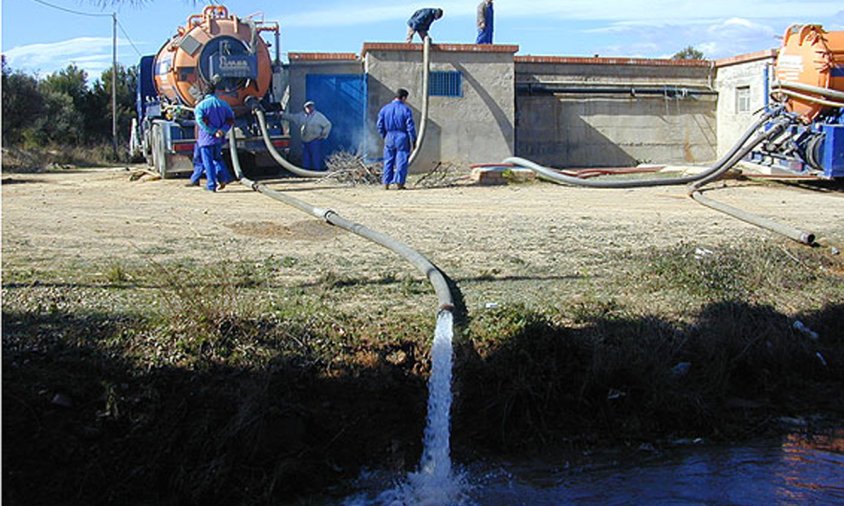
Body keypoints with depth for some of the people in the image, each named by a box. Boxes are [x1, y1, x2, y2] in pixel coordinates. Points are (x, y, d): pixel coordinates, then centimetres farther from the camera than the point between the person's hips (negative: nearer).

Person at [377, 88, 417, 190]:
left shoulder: (384, 109, 3)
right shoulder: (405, 109, -8)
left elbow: (380, 125, 4)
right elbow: (410, 126, -8)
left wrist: (384, 136, 16)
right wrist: (413, 140, -1)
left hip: (389, 138, 4)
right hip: (402, 138, -4)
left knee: (388, 161, 11)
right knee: (401, 161, 2)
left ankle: (386, 183, 10)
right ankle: (399, 183, -2)